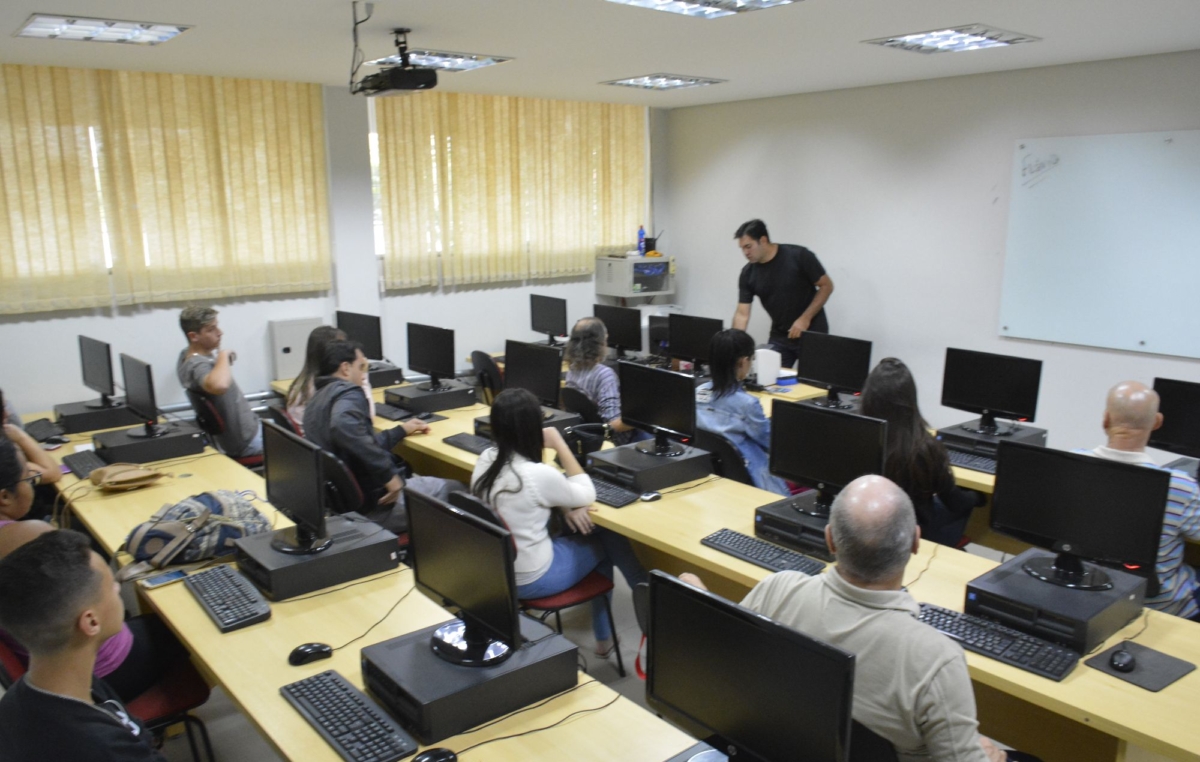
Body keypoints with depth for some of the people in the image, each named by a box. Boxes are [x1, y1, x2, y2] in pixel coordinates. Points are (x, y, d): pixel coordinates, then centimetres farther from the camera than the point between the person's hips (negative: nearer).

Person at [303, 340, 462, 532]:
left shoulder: (320, 397, 12)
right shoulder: (348, 394, -17)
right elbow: (344, 428, -40)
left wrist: (402, 430, 29)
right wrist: (390, 474, -35)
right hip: (370, 504, -10)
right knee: (456, 490, 7)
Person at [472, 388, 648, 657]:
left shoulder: (485, 460, -6)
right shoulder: (537, 475, -29)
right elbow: (587, 496, -9)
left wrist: (563, 507, -3)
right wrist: (560, 445, -9)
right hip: (529, 579, -7)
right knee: (606, 537, 12)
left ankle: (604, 638, 34)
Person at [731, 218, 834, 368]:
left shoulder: (799, 256, -16)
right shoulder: (748, 273, -4)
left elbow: (826, 286, -9)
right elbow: (742, 314, -5)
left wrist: (805, 319, -18)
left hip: (812, 334, -3)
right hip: (779, 337, 4)